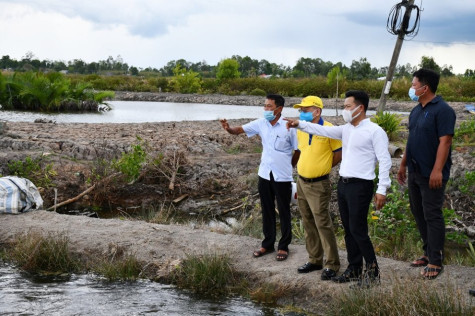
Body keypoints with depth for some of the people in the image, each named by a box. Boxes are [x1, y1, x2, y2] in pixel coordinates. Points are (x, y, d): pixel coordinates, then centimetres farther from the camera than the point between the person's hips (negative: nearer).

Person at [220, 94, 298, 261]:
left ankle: (284, 246, 21)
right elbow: (239, 130, -3)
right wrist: (228, 128, -25)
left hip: (283, 177, -4)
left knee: (284, 212, 8)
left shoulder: (289, 127, -14)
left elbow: (297, 151, -7)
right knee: (267, 211, 15)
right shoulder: (261, 123, -2)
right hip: (264, 175, 5)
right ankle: (268, 244, 28)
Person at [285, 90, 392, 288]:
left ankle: (372, 272, 5)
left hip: (360, 185, -8)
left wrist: (382, 190, -16)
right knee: (348, 230, 13)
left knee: (358, 230, -7)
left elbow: (385, 161, -12)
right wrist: (299, 124, 0)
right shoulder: (346, 129, 13)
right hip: (343, 183, 8)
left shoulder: (374, 131, -10)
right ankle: (354, 269, 24)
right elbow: (323, 130, 11)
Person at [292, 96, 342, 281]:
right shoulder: (301, 130, 7)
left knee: (323, 224, -6)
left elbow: (339, 155, -8)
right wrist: (303, 169, 16)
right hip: (301, 182, 7)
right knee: (308, 224, 14)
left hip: (318, 185, -7)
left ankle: (332, 264, 4)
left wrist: (322, 167, 1)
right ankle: (314, 260, 26)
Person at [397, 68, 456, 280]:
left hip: (431, 175, -9)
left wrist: (437, 171, -25)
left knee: (432, 215, -4)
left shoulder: (442, 110, -14)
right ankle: (428, 252, 25)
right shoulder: (416, 111, 13)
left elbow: (445, 142, -20)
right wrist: (403, 165, 18)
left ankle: (435, 261, 3)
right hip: (414, 172, 9)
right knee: (418, 213, 13)